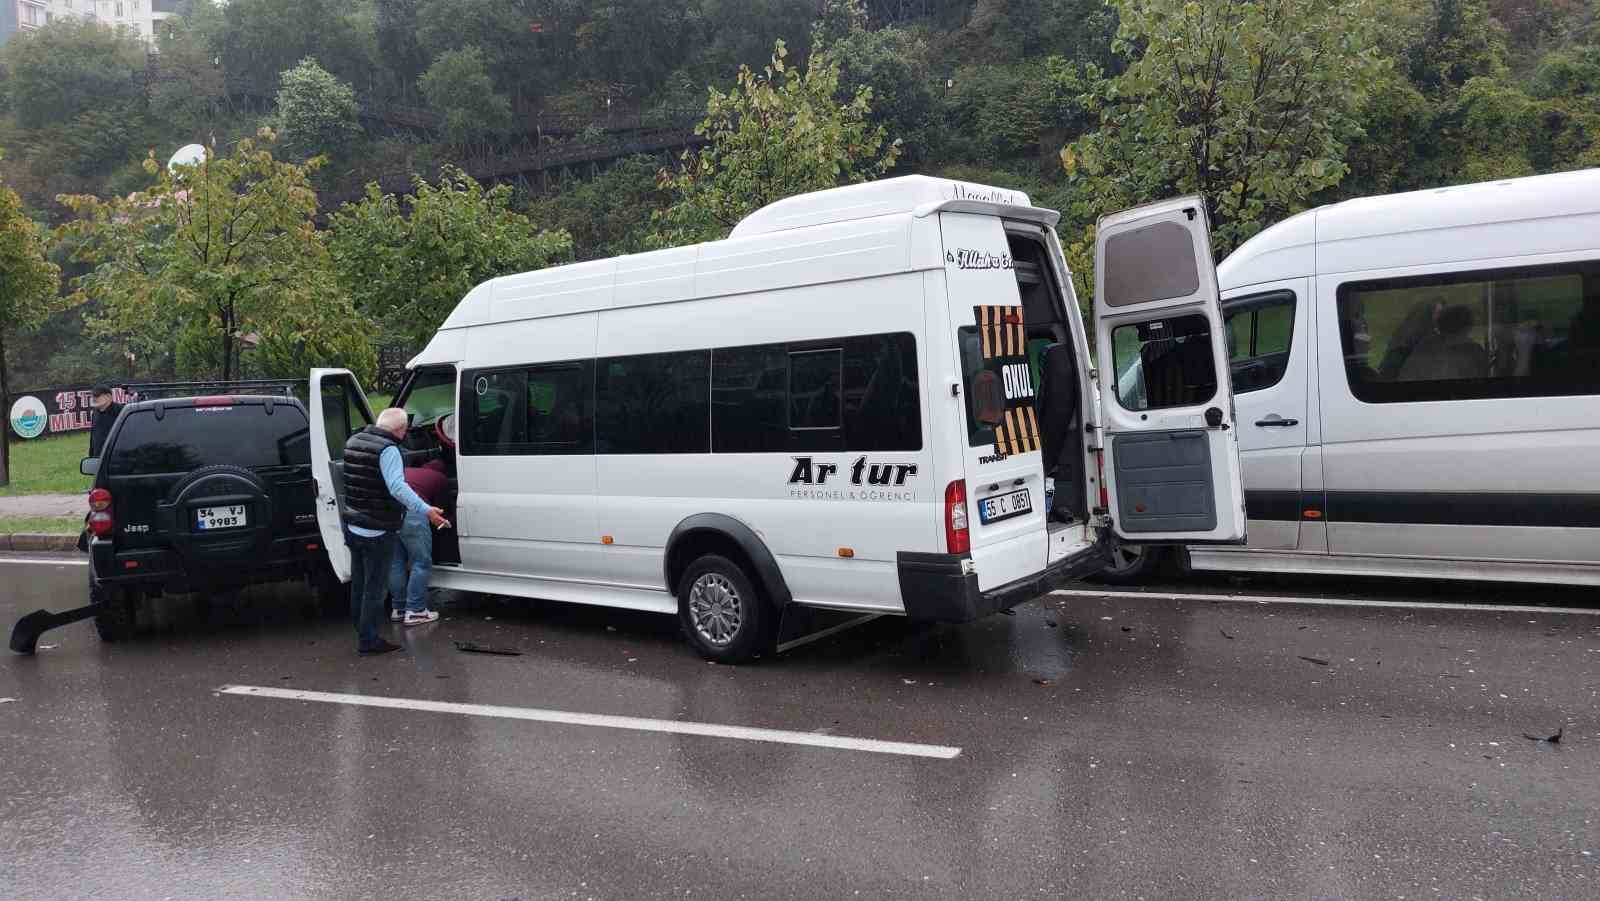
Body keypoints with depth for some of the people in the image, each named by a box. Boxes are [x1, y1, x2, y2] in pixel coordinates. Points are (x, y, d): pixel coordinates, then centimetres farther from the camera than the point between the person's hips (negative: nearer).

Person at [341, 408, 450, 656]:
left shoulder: (353, 441, 9)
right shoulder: (387, 449, -21)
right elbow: (397, 487, -33)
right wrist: (426, 511, -39)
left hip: (353, 528, 9)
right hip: (377, 533, -9)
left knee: (359, 584, 19)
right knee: (375, 588, 1)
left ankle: (361, 631, 32)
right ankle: (368, 641, 6)